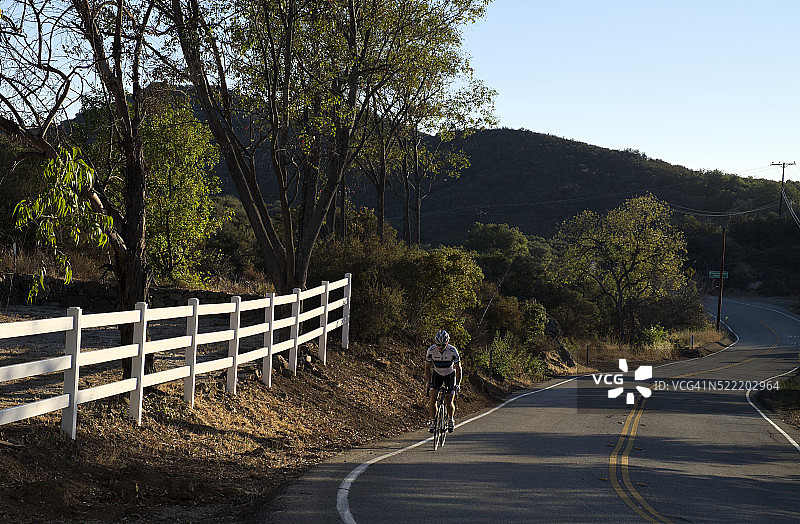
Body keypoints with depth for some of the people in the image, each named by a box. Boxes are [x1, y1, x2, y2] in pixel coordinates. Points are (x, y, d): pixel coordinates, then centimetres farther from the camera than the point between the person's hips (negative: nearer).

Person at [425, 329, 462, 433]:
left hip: (450, 374, -1)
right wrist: (429, 382, -20)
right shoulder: (431, 350, -23)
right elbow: (427, 367, -11)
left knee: (449, 403, -7)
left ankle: (451, 419, 19)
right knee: (432, 399, -17)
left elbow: (458, 368, -17)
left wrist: (458, 384, -25)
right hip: (437, 374, 1)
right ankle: (433, 421, -3)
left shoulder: (453, 351, -27)